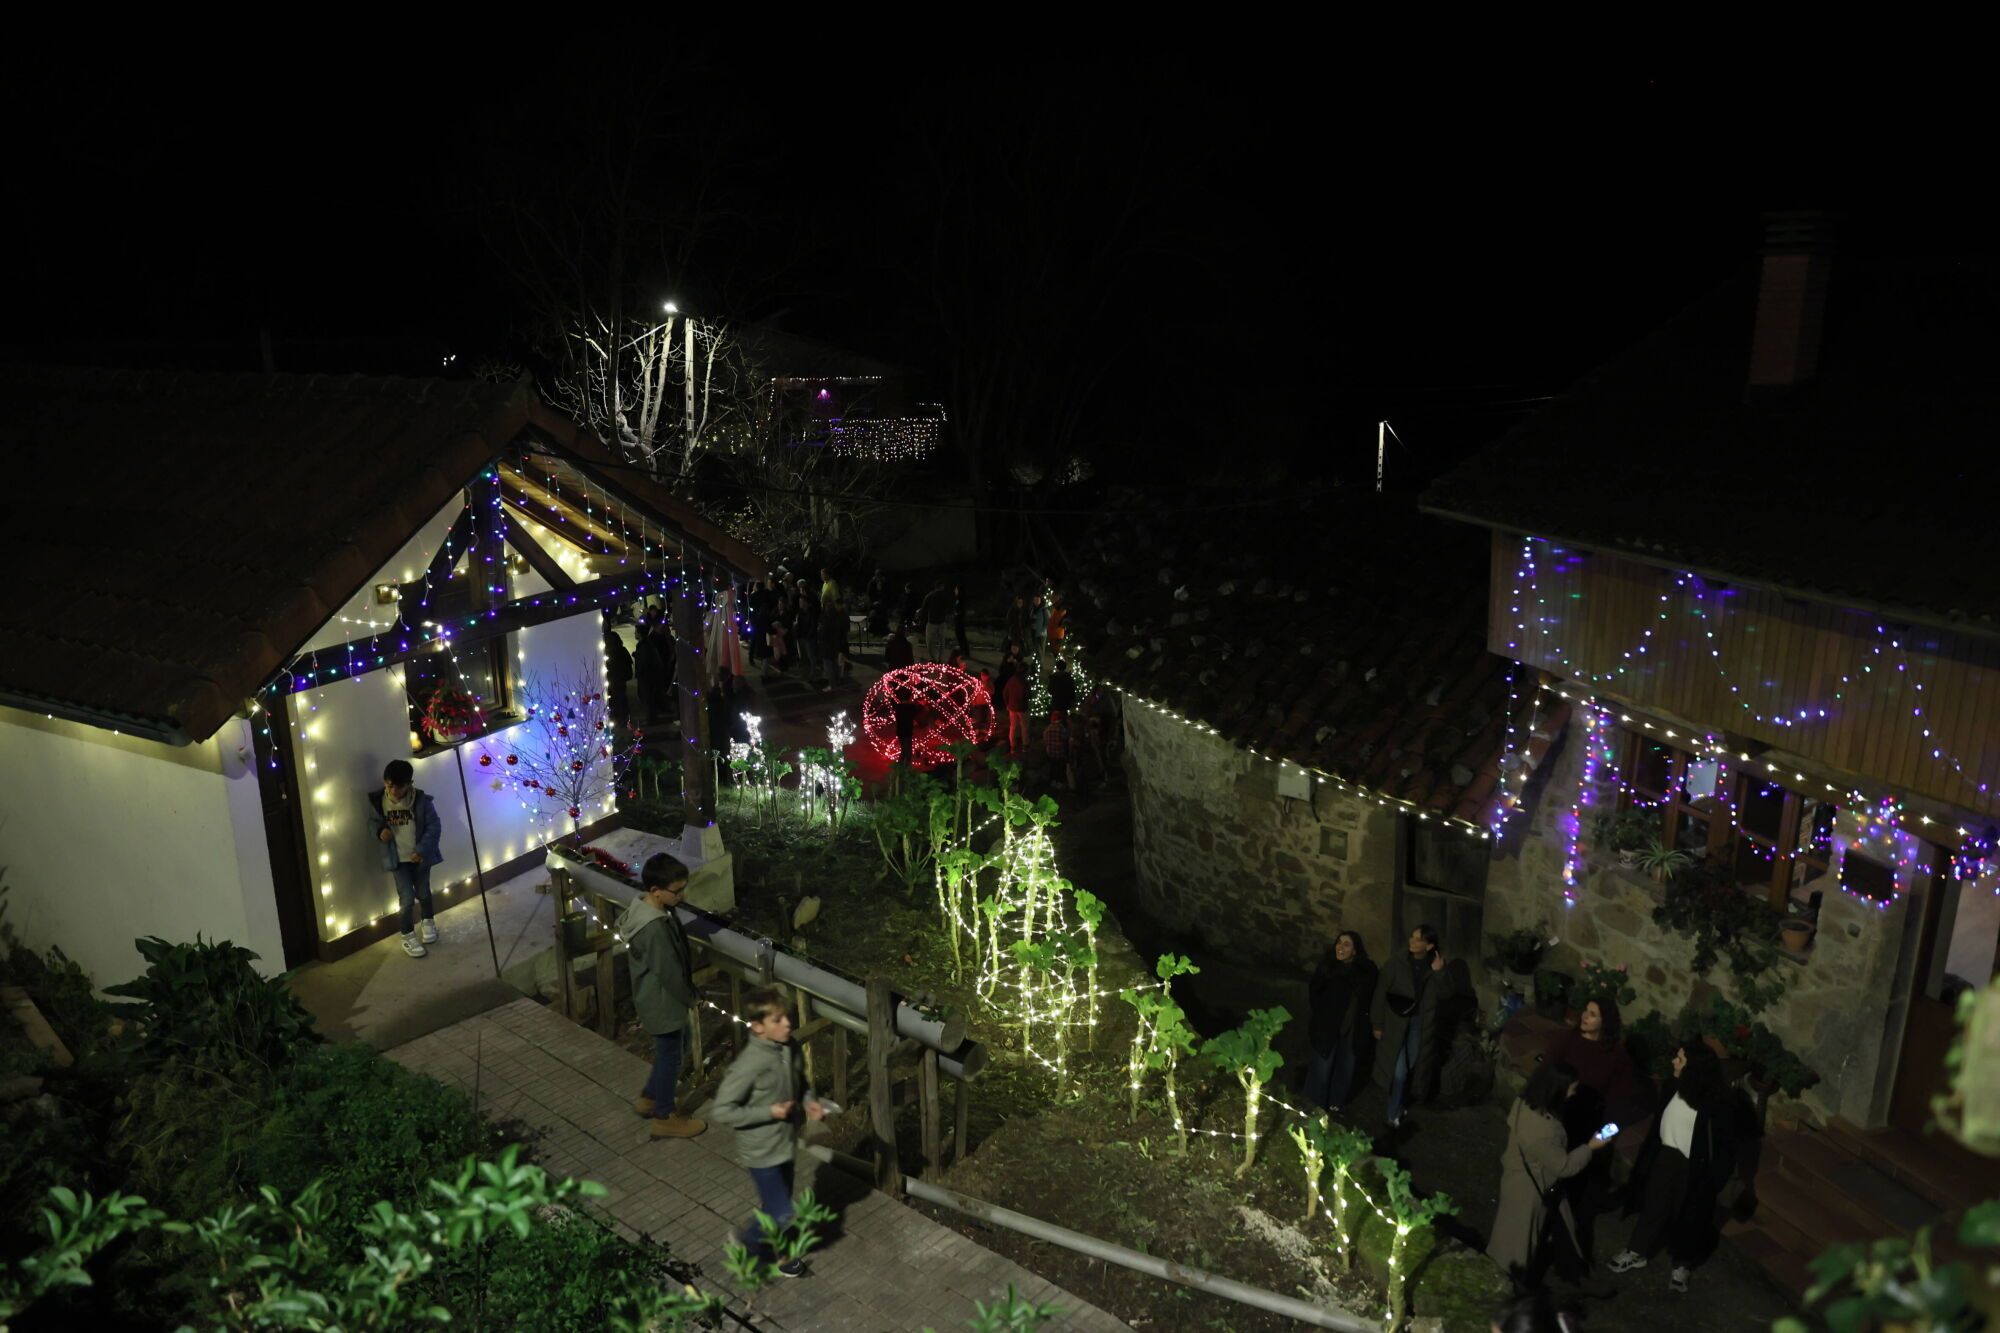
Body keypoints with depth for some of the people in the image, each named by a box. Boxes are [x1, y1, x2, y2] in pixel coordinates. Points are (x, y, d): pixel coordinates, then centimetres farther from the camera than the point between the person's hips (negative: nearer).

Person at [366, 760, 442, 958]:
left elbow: (434, 827, -12)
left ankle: (428, 922, 45)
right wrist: (380, 831, -17)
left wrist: (422, 850, -21)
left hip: (420, 856, 0)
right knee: (407, 899, -4)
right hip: (397, 858, 0)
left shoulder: (421, 800, -16)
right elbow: (373, 822, 6)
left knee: (423, 893, 18)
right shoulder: (377, 800, -11)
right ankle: (408, 937, 14)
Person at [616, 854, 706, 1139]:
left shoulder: (644, 904, -4)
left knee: (668, 1051, 26)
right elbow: (669, 972, -25)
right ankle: (664, 1119, 28)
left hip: (660, 998, 9)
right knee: (669, 1056, 10)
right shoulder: (654, 928, -35)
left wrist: (686, 994, 16)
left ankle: (649, 1098, 43)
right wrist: (689, 998, -8)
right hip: (663, 1002, -9)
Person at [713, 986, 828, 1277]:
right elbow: (721, 1111, -26)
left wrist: (809, 1101, -7)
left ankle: (771, 1250, 46)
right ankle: (747, 1249, 29)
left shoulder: (789, 1048, -7)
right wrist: (769, 1112, -25)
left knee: (776, 1206, 23)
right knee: (781, 1213, 3)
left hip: (784, 1144, 7)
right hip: (761, 1151, -7)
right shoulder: (749, 1065, -30)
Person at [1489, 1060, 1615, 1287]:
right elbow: (1563, 1166, -27)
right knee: (1519, 1237, 17)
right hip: (1528, 1189, -8)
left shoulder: (1525, 1102, -15)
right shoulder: (1543, 1129, -41)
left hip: (1518, 1174, 8)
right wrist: (1590, 1148, -14)